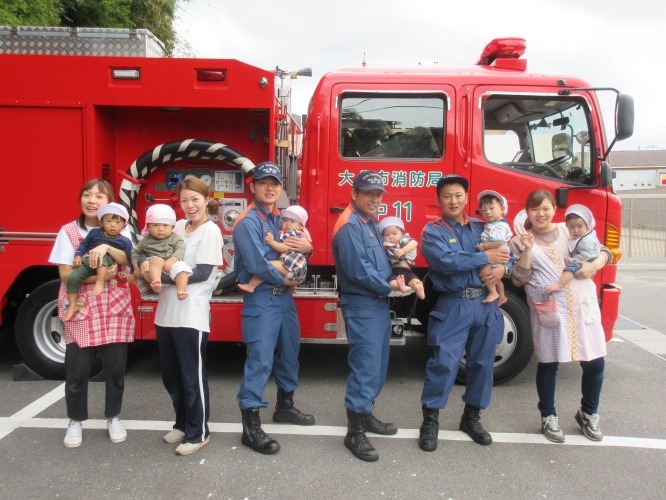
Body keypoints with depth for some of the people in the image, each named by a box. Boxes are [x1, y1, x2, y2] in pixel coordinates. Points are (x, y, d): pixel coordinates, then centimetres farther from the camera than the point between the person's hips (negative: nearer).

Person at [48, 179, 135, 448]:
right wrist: (99, 277, -20)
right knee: (77, 369, 3)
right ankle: (75, 421, 23)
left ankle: (113, 417, 24)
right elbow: (65, 273, -8)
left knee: (115, 367, 6)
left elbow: (128, 260, -14)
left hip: (115, 309, 1)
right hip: (80, 309, -1)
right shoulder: (68, 231, 0)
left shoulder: (119, 231, 4)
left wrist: (106, 247, -31)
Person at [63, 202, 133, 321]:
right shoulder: (94, 232, 8)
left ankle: (100, 283, -33)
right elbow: (84, 244, 16)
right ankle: (73, 305, -6)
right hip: (87, 262, 3)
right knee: (72, 277, -18)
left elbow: (127, 258, 3)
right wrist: (78, 255, 3)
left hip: (106, 264, -3)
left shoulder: (125, 241, 2)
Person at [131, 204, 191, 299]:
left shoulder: (175, 238, 9)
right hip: (153, 270, 0)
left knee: (181, 267, -33)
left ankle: (181, 290, -44)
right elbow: (135, 252, 25)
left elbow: (180, 250, -6)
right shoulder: (147, 240, 15)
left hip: (172, 264, 0)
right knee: (155, 260, -34)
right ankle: (156, 282, -57)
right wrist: (136, 267, 10)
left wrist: (171, 260, -25)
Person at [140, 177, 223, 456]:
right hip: (166, 313, 7)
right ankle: (183, 423, 35)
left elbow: (201, 273, -15)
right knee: (171, 375, 17)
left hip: (191, 316, -7)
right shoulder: (178, 227, 13)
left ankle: (198, 433, 18)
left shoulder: (210, 231, -7)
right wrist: (146, 263, -10)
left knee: (192, 376, 3)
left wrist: (161, 276, -17)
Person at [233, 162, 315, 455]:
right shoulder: (247, 222, -14)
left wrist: (307, 248, -6)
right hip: (261, 298, -8)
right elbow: (258, 265, -21)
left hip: (284, 296, 9)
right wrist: (285, 279, -8)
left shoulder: (282, 218, 12)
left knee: (289, 352, 18)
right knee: (260, 359, -8)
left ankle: (285, 406, 36)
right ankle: (251, 427, 0)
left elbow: (296, 251, 18)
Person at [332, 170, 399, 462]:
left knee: (378, 364, 17)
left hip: (379, 303, 10)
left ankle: (365, 414, 31)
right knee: (365, 366, -8)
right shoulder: (349, 225, -15)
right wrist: (390, 287, -12)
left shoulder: (372, 222, 15)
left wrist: (395, 279, 3)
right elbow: (359, 271, -22)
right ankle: (355, 432, 1)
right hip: (362, 305, -10)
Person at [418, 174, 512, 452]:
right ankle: (430, 421, 6)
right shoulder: (433, 231, -1)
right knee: (443, 362, -8)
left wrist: (501, 269, -14)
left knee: (482, 362, 11)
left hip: (485, 304, 5)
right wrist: (485, 257, -14)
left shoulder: (483, 227, 13)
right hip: (453, 305, -5)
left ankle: (472, 416, 28)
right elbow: (446, 261, -19)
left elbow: (506, 256, 10)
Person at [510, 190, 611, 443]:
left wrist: (594, 265, -5)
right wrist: (527, 249, -15)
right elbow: (519, 279, -4)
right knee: (548, 364, 3)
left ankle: (588, 414, 29)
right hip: (548, 308, -3)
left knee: (595, 363, 4)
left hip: (582, 305, 3)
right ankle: (548, 417, 24)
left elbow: (603, 251, 16)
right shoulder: (520, 241, 4)